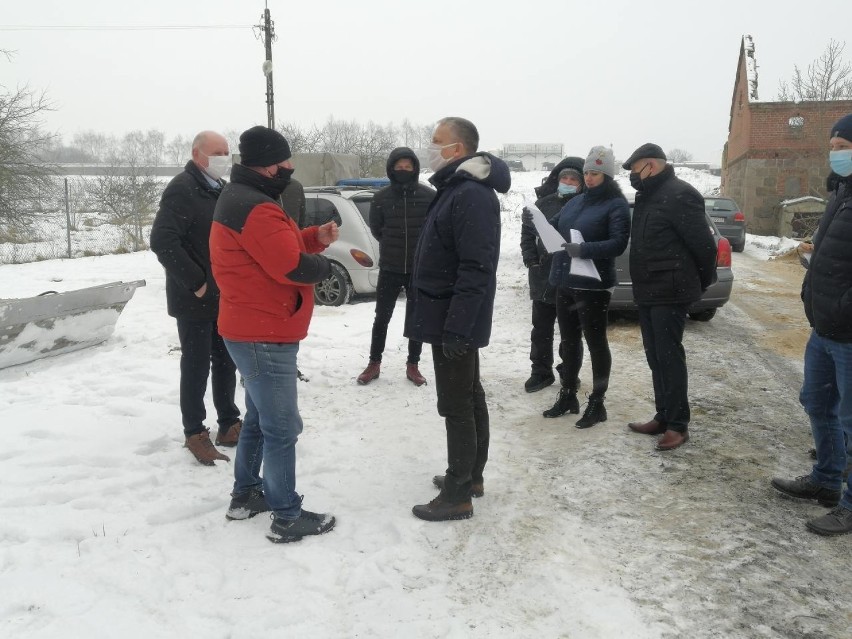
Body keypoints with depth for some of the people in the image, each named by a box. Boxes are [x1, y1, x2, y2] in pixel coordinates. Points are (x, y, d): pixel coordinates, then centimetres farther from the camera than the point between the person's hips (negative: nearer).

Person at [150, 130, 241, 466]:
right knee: (196, 366, 2)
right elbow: (162, 241, -25)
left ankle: (228, 424, 26)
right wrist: (196, 282, -22)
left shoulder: (221, 189, 13)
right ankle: (195, 433, 15)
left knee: (225, 362, 14)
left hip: (224, 296, 8)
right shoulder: (182, 189, -15)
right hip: (195, 298, -8)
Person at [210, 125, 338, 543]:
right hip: (264, 336, -11)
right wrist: (323, 266, -7)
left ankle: (246, 494, 34)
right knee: (281, 428, -3)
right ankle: (287, 518, 7)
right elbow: (293, 266, -27)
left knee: (259, 418, 22)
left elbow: (278, 246, 19)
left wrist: (315, 238, 3)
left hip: (253, 331, 11)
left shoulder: (242, 197, 14)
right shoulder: (254, 207, -22)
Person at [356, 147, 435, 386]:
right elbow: (375, 228, 8)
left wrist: (420, 248, 2)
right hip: (389, 268, 1)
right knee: (382, 318, 8)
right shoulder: (381, 197, -5)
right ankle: (374, 364, 22)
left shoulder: (429, 196, -9)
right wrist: (391, 246, 9)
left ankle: (413, 366, 22)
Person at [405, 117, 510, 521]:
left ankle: (457, 495, 6)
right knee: (470, 398, 17)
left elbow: (477, 269, -26)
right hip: (454, 318, 11)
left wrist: (455, 328, -27)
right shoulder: (456, 189, 15)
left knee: (456, 405, -3)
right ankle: (470, 475, 29)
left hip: (454, 321, -11)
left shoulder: (472, 196, -20)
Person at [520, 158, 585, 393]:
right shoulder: (544, 203, 4)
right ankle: (541, 372, 25)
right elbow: (528, 232, 10)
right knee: (541, 329, 12)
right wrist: (530, 259, -1)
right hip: (543, 278, 3)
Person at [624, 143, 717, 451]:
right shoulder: (648, 196, 15)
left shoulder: (679, 195, -15)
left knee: (669, 356, -5)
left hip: (669, 293, -9)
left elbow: (704, 244, -15)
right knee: (655, 356, 13)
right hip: (648, 292, 9)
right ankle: (663, 417, 22)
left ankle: (678, 425, 3)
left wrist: (702, 281, -3)